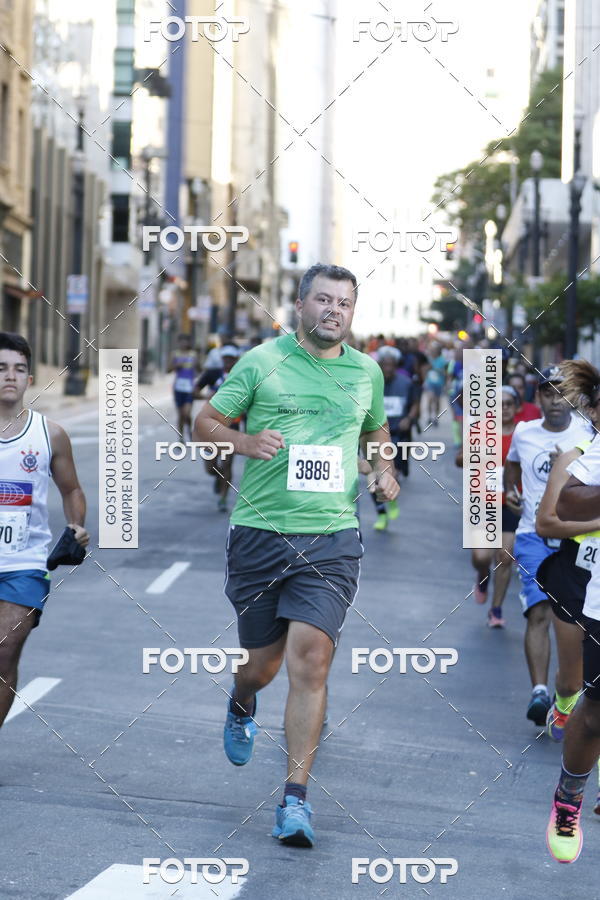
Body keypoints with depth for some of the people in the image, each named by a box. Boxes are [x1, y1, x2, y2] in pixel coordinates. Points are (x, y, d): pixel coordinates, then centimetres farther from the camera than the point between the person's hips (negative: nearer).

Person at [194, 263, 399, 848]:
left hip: (332, 540, 1)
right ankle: (241, 707, 49)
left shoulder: (366, 371, 11)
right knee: (264, 660, 9)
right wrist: (244, 441, -17)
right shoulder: (261, 362, 0)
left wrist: (383, 468, 9)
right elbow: (205, 422, 3)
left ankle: (295, 800, -10)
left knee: (310, 659, -13)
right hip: (259, 532, -1)